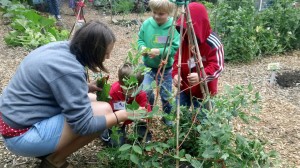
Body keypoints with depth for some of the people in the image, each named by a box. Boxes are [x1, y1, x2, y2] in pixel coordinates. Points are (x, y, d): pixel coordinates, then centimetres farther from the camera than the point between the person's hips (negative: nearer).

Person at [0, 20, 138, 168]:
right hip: (23, 135, -9)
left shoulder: (62, 47, 0)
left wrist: (87, 87, 4)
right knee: (104, 110, -15)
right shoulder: (69, 70, -27)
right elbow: (84, 126, -23)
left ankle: (47, 150, 12)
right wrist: (118, 116, -9)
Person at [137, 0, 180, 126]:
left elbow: (176, 48, -19)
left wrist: (160, 51, -30)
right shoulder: (146, 24, -8)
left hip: (166, 68, -2)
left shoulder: (173, 27, -17)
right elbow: (140, 40, 4)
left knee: (166, 95, 13)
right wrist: (142, 47, -17)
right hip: (148, 66, 2)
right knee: (146, 91, -9)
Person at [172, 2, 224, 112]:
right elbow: (178, 59, 8)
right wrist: (175, 74, -10)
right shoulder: (185, 39, 1)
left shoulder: (213, 42, -19)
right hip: (184, 88, 6)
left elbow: (218, 66, -22)